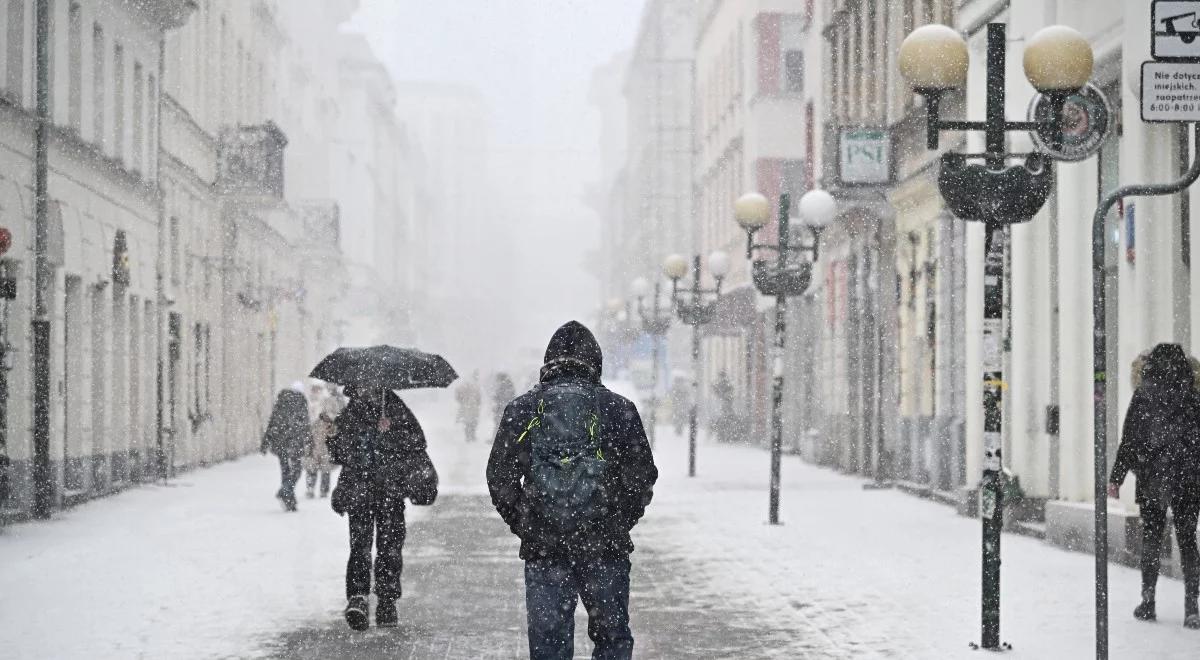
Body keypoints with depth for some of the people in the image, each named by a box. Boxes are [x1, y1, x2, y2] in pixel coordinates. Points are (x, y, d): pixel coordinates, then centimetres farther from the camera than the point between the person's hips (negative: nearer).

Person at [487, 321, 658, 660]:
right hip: (605, 546, 0)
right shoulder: (618, 409, 1)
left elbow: (499, 478, 3)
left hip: (542, 547, 1)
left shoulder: (522, 409, 3)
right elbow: (643, 476, 1)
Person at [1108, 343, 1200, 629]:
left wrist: (1116, 478, 2)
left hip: (1151, 479, -1)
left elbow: (1128, 441, -3)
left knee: (1151, 538, 11)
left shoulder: (1143, 395, -3)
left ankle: (1148, 601, 10)